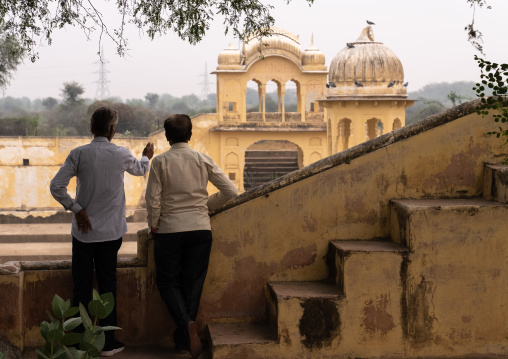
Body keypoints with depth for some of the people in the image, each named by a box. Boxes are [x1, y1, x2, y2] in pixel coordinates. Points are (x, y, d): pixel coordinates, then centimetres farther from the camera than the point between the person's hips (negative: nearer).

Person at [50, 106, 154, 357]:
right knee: (107, 286, 6)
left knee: (81, 287, 7)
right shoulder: (120, 155, -3)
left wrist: (76, 208, -1)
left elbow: (56, 187, -11)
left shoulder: (79, 154, -6)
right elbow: (139, 169, 20)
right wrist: (146, 157, 41)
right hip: (110, 232, 0)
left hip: (82, 231, 0)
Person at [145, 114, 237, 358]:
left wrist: (154, 225, 8)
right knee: (193, 284, 11)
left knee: (168, 283, 10)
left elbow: (153, 199, -8)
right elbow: (231, 192, 1)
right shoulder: (203, 160, 1)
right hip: (200, 228, 2)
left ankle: (186, 323, -15)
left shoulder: (160, 162, -5)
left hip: (169, 230, -2)